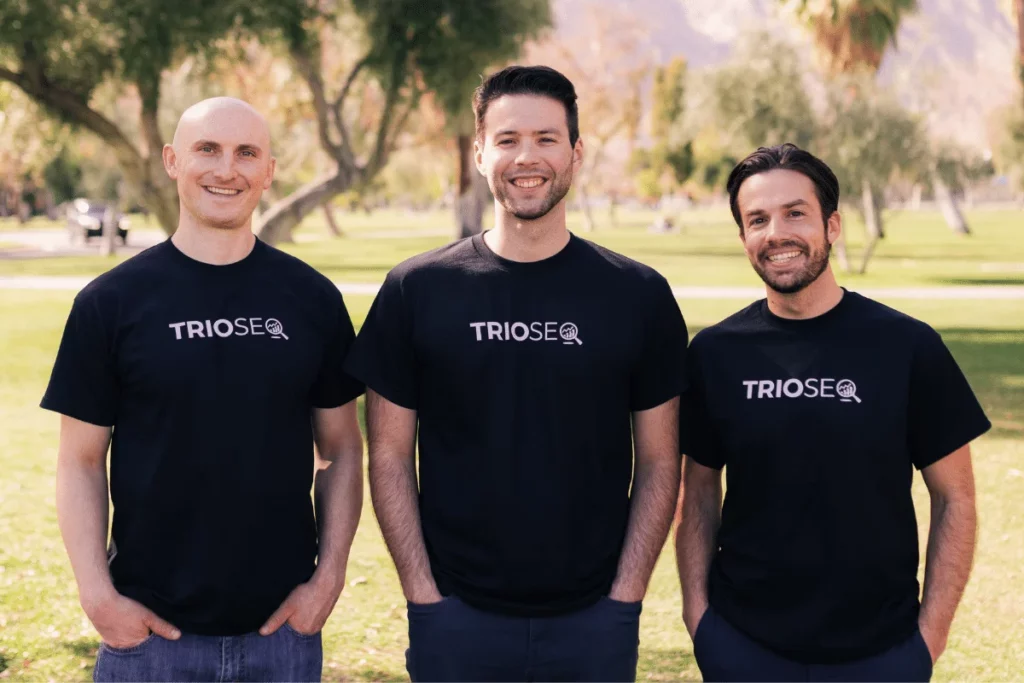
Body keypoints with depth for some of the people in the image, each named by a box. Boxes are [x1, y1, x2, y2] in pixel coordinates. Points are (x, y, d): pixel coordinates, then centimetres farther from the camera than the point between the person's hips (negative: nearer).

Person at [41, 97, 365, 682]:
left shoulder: (312, 298, 2)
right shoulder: (111, 302, -2)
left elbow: (341, 448, 7)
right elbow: (81, 461, 0)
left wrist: (330, 575, -2)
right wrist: (97, 594, -8)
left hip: (284, 624, 2)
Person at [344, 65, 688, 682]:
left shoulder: (638, 295, 0)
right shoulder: (418, 291, -1)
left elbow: (658, 461, 4)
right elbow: (390, 457, 1)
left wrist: (626, 596, -3)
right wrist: (423, 595, -4)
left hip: (593, 619, 1)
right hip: (457, 618, 0)